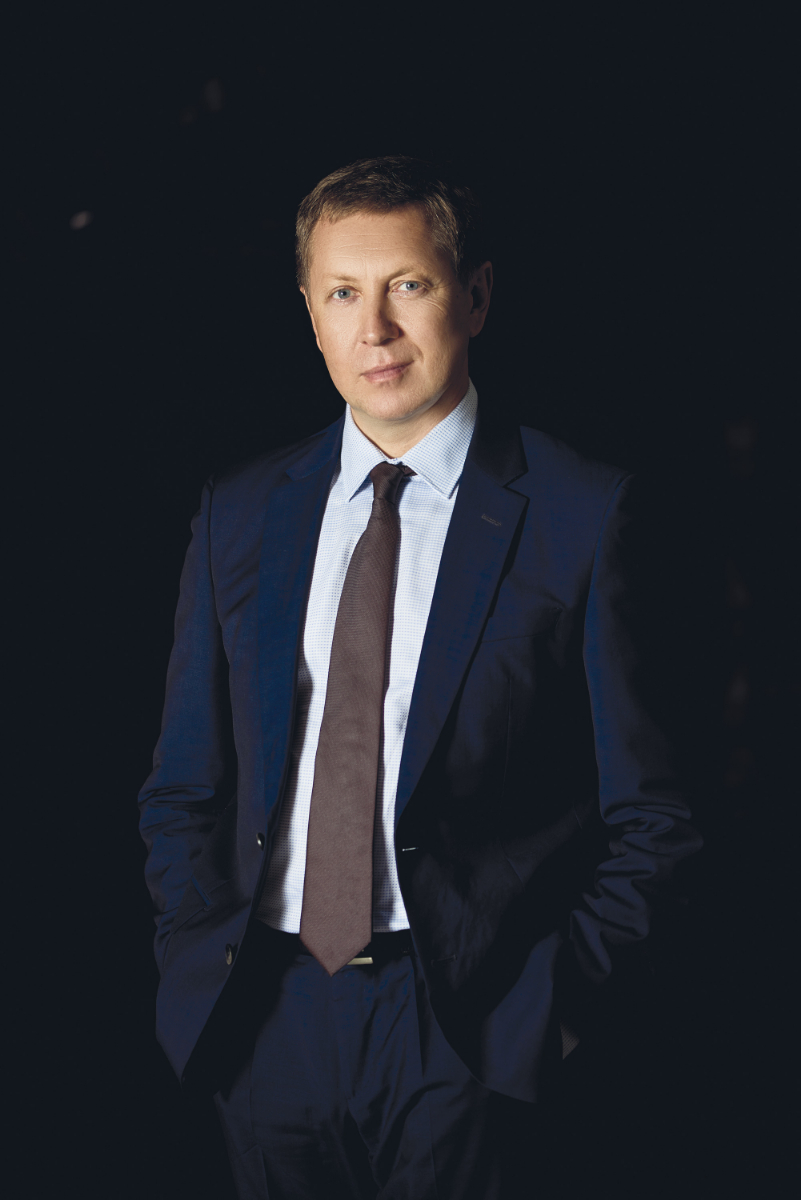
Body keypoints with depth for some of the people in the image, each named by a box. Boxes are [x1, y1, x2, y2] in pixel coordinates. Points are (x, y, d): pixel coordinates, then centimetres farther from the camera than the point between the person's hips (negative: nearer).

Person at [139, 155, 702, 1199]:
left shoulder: (585, 514, -4)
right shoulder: (239, 513, 8)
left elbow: (647, 817, -2)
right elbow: (183, 790, 14)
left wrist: (555, 994, -10)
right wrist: (203, 963, 1)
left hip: (463, 1033, -3)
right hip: (266, 1023, 4)